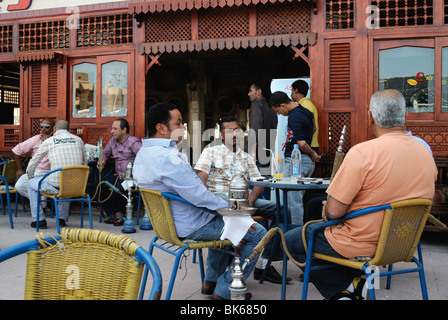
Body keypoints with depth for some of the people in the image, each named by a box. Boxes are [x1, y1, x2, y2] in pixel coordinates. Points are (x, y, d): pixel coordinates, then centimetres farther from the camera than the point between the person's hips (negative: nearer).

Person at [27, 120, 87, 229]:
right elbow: (84, 162, 18)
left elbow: (33, 164, 15)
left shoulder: (48, 141, 6)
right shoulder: (78, 140, 11)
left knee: (31, 184, 26)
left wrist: (30, 177, 36)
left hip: (56, 186, -3)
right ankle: (62, 218, 38)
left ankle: (39, 219, 26)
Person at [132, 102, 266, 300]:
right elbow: (198, 195, -28)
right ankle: (224, 291, 9)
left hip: (167, 222, 11)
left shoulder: (143, 153, 5)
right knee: (258, 234, -3)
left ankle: (211, 281, 37)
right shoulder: (168, 157, -28)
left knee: (221, 218, 35)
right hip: (190, 227, -10)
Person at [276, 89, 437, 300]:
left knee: (289, 241, 12)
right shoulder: (426, 154, -2)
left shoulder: (362, 152, -24)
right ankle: (356, 286, 18)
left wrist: (327, 210, 1)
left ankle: (347, 286, 5)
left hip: (360, 247, -7)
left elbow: (333, 211, -23)